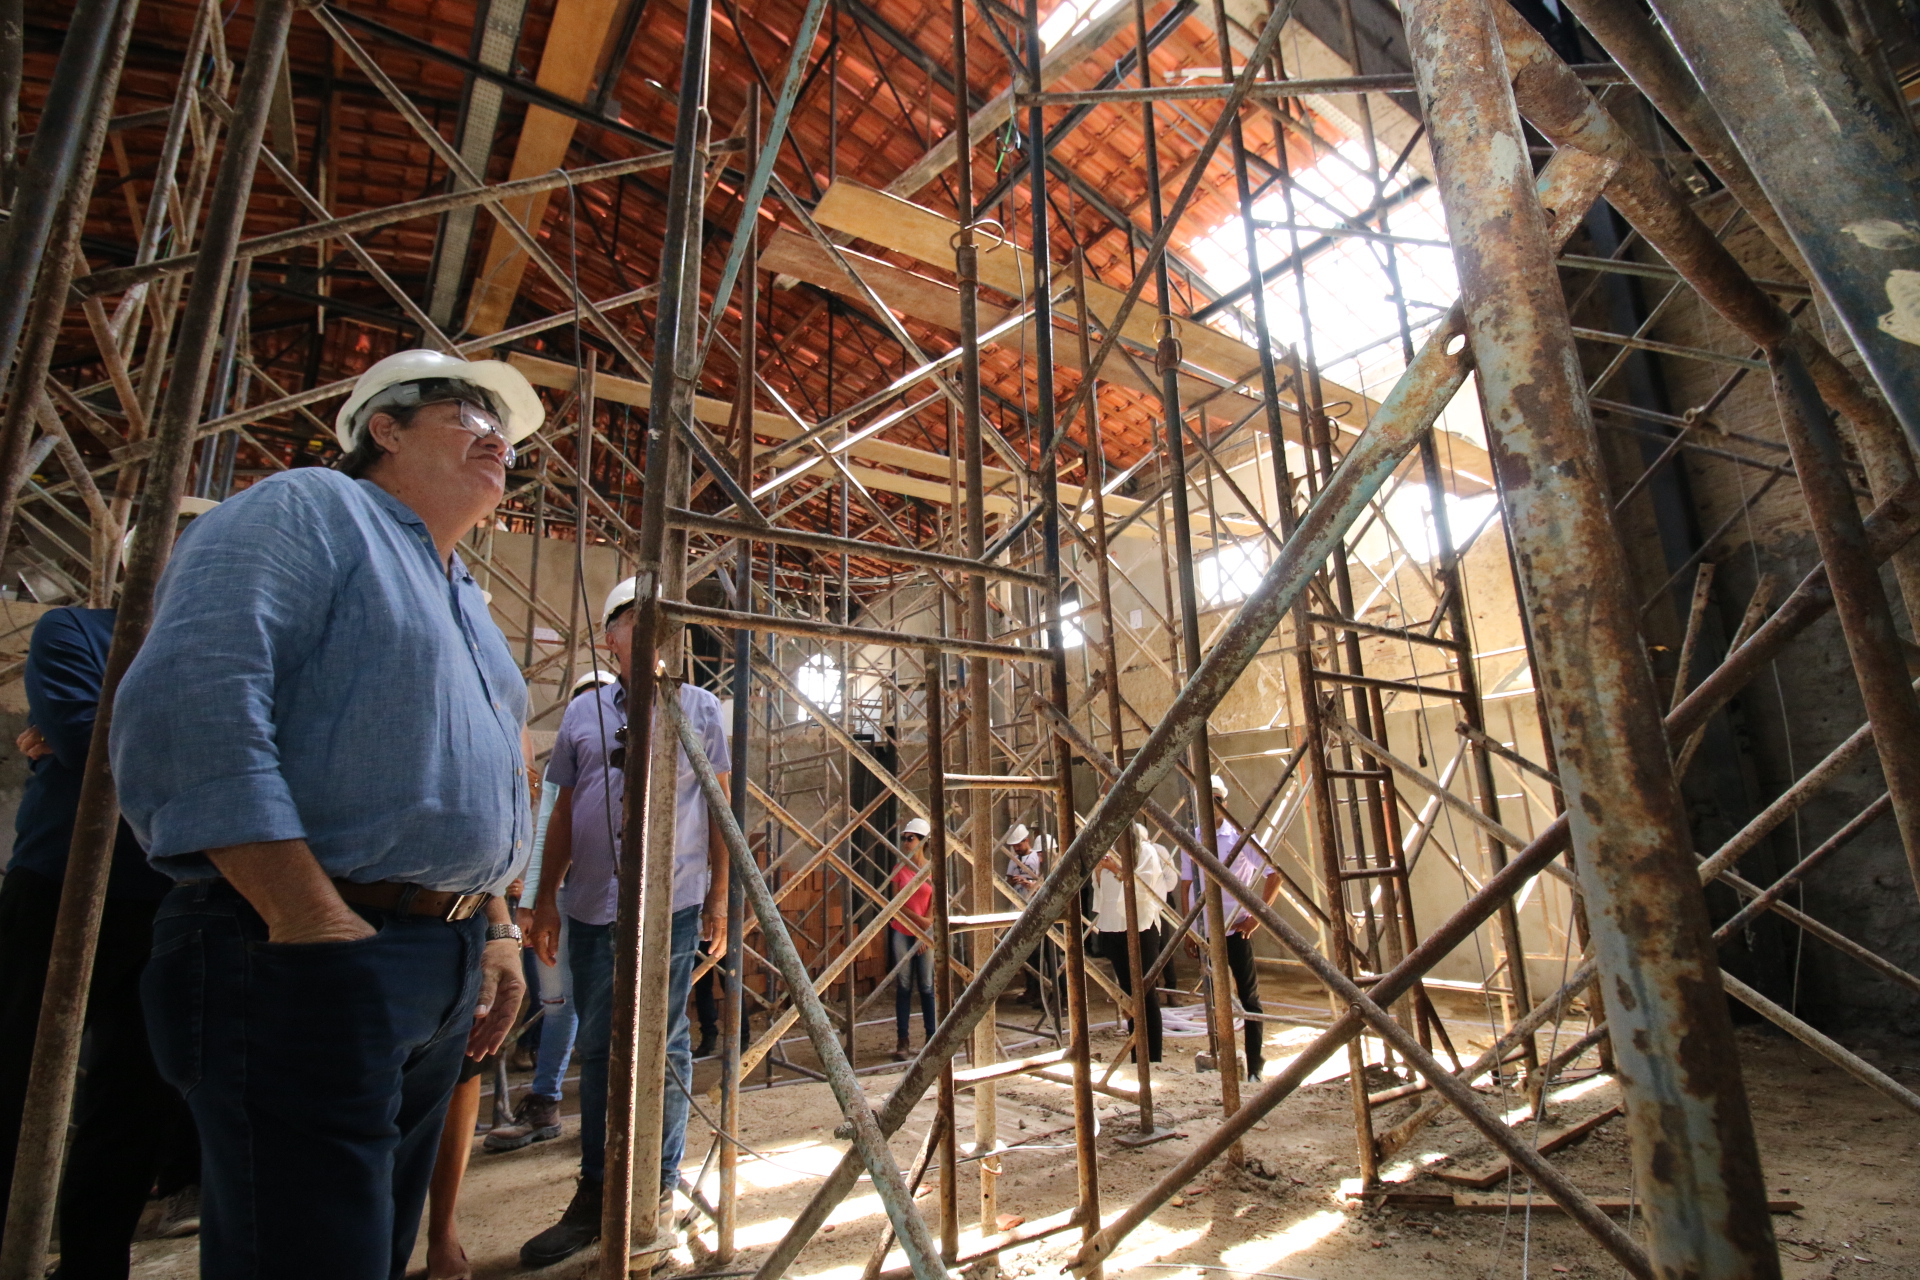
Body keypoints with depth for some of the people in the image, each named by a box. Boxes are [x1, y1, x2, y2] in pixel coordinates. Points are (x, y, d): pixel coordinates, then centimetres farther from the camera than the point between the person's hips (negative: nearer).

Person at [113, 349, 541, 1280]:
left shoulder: (465, 600, 22)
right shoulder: (310, 508, -5)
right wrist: (316, 924, -22)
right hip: (310, 959, -9)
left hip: (444, 976, 9)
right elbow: (188, 706, -20)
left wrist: (496, 931, 19)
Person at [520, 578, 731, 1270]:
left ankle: (659, 1195, 22)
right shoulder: (583, 712, 10)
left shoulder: (699, 708, 3)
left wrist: (720, 895, 1)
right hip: (592, 905, 3)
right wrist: (547, 897, 11)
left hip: (671, 904, -3)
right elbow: (565, 811, 14)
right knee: (597, 1049, 12)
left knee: (663, 1049, 6)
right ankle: (595, 1197, 27)